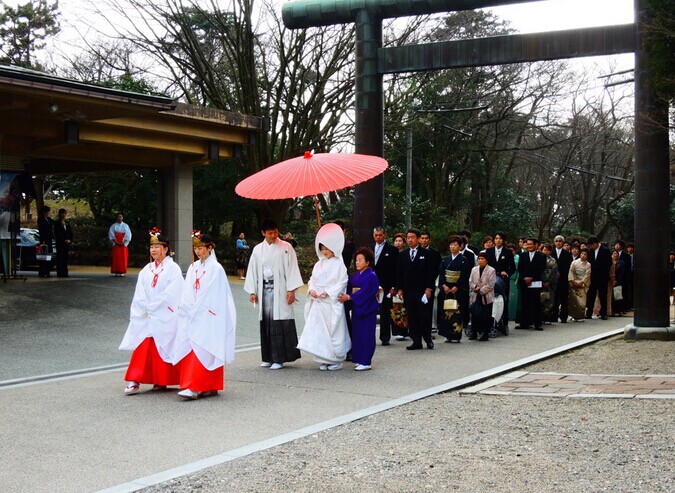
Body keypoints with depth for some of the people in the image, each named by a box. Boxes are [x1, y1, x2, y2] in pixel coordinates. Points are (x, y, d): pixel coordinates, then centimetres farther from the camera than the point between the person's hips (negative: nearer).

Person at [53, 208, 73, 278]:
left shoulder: (67, 225, 17)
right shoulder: (57, 224, 0)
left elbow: (71, 234, 17)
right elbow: (57, 235, -8)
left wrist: (70, 240, -2)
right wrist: (64, 240, -14)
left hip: (67, 244, 5)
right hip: (60, 243, -5)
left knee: (65, 259, 4)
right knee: (60, 258, -7)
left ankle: (65, 273, 6)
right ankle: (59, 273, -8)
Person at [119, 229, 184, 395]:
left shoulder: (173, 269, -5)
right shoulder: (146, 270, 12)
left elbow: (171, 294, -12)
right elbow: (140, 294, 7)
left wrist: (152, 306, -13)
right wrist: (145, 308, -9)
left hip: (165, 317, -5)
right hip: (146, 317, 5)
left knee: (162, 348, 1)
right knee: (142, 348, -1)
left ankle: (162, 381, 13)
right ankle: (135, 381, -3)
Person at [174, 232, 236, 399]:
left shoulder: (216, 268, -8)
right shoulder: (193, 268, 13)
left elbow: (214, 295, -12)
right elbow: (187, 293, 11)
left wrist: (195, 311, -12)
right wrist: (189, 309, -3)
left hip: (208, 317, -7)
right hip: (193, 316, 7)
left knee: (202, 351, -10)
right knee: (190, 349, 4)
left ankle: (195, 388, -14)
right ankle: (210, 387, 9)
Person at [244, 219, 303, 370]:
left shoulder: (286, 247, 0)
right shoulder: (258, 249, 11)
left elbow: (292, 268, -3)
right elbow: (252, 271, 13)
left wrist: (291, 290, -9)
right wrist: (252, 291, 7)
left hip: (280, 290, -4)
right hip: (264, 290, 4)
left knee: (279, 324, -8)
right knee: (266, 323, 4)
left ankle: (279, 358, -4)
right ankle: (268, 358, 12)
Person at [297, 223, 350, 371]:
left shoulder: (338, 264, -4)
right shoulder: (319, 264, 14)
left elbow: (342, 282, -9)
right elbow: (312, 280, 16)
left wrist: (327, 292, -16)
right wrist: (311, 290, -5)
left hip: (332, 302, -6)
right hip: (317, 303, 6)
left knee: (333, 331, -3)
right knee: (318, 330, 3)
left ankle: (336, 360, 6)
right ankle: (324, 360, 10)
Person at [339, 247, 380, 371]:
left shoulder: (371, 276, -11)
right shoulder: (354, 276, 12)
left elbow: (365, 292, -19)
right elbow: (349, 289, 10)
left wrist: (349, 297, -22)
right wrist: (344, 295, -9)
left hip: (366, 309, -7)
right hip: (356, 308, 7)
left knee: (365, 334, -5)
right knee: (356, 333, 8)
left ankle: (366, 362, -1)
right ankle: (359, 360, 16)